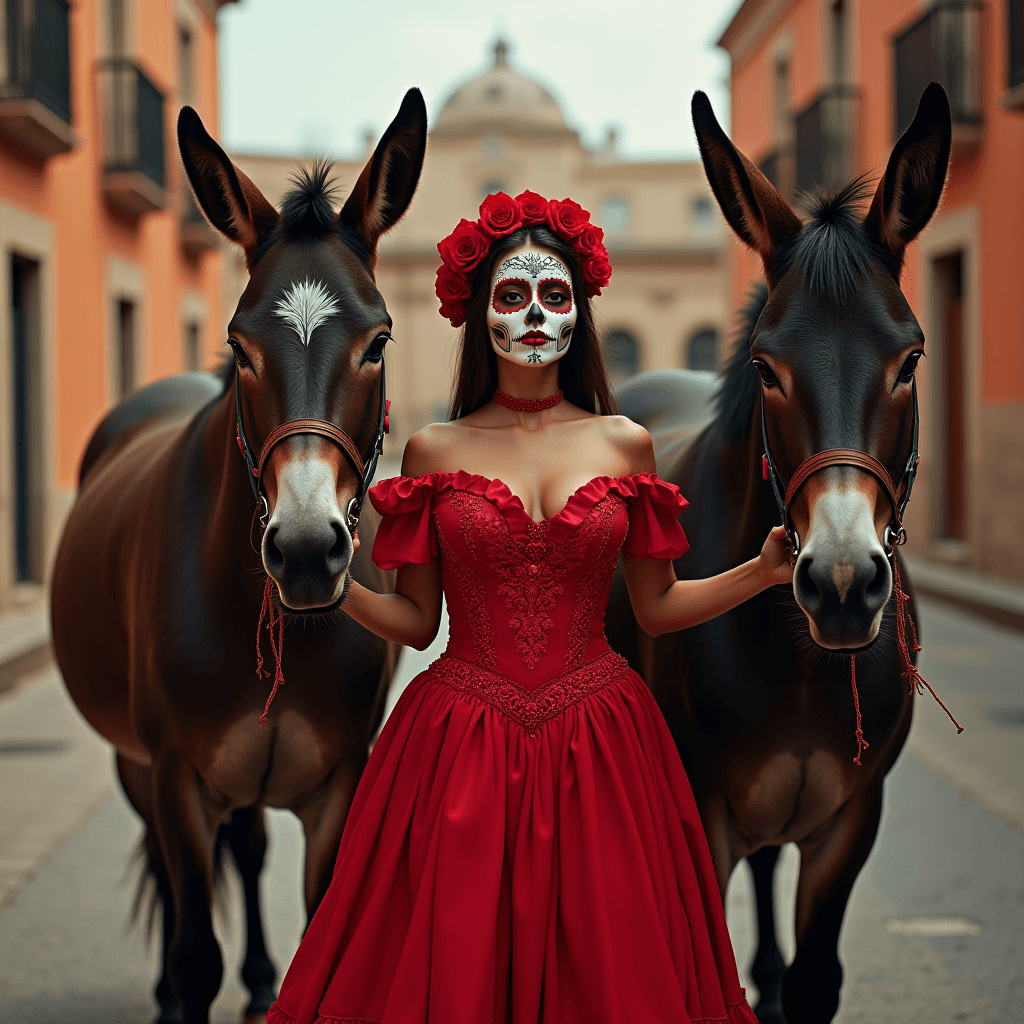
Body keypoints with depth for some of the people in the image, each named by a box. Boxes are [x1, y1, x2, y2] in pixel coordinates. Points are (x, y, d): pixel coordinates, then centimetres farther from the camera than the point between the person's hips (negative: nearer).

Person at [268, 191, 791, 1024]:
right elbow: (416, 620, 5)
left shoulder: (624, 444, 4)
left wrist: (764, 573, -2)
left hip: (595, 743, 1)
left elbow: (657, 606, 10)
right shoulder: (436, 451, 2)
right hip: (461, 747, -1)